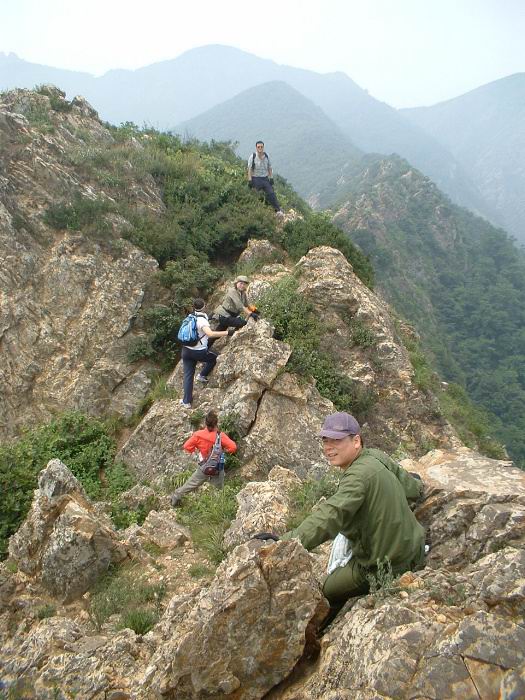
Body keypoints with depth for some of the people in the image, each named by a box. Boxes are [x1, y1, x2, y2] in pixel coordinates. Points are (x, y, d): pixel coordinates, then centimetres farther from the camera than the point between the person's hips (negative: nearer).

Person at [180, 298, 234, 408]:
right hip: (199, 352, -6)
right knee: (214, 357, 25)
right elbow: (210, 334, -38)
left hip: (186, 350, 6)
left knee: (188, 375, 10)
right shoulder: (202, 320, -20)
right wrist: (227, 332, -37)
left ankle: (186, 401, 11)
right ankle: (202, 375, 21)